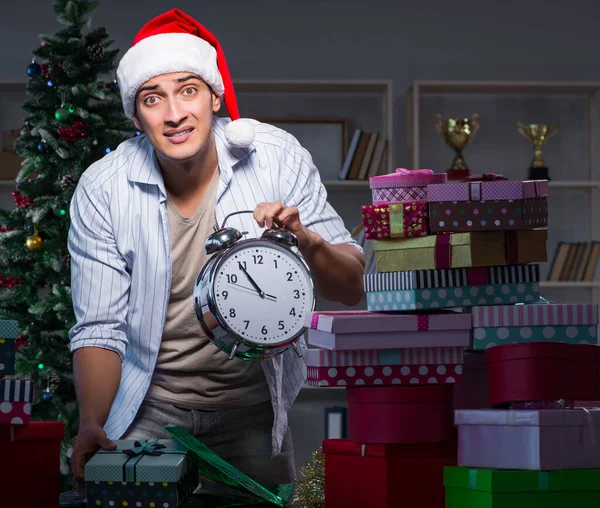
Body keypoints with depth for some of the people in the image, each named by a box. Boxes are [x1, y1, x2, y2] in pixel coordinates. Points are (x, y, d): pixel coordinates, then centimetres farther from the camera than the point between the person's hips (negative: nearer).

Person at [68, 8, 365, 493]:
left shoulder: (276, 157, -13)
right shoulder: (103, 189, -13)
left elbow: (352, 289, -10)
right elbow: (100, 329, -11)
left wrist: (308, 243, -31)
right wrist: (91, 425, -27)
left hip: (252, 407, 1)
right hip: (149, 411, -1)